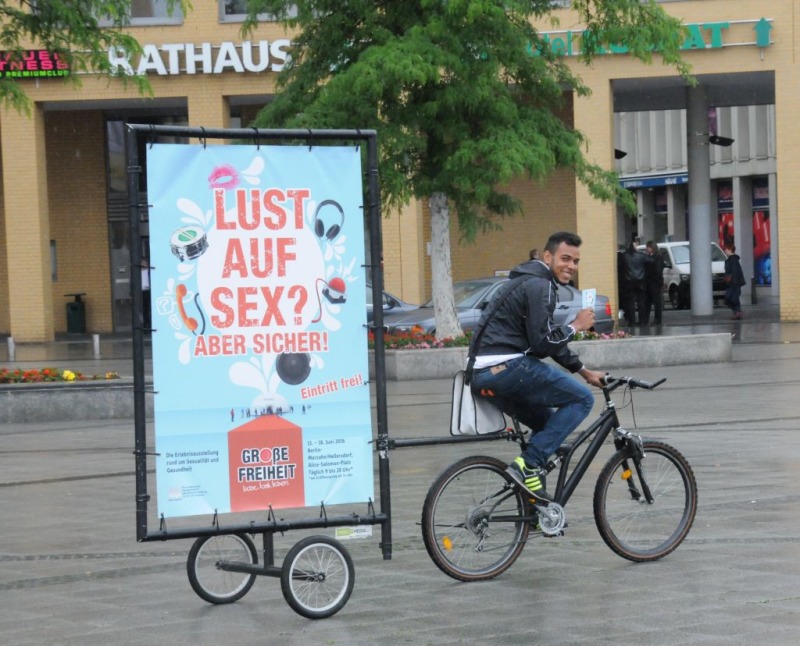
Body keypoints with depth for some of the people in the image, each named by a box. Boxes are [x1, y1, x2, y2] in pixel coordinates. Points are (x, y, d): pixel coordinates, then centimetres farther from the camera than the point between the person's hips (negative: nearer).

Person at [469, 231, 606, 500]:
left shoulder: (533, 282, 25)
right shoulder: (539, 286, -9)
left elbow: (549, 338, 33)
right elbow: (543, 343, -15)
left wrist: (584, 371, 33)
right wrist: (576, 326, -1)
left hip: (484, 374, 10)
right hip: (505, 367, -10)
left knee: (549, 423, 23)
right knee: (582, 399, -6)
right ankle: (529, 464, -13)